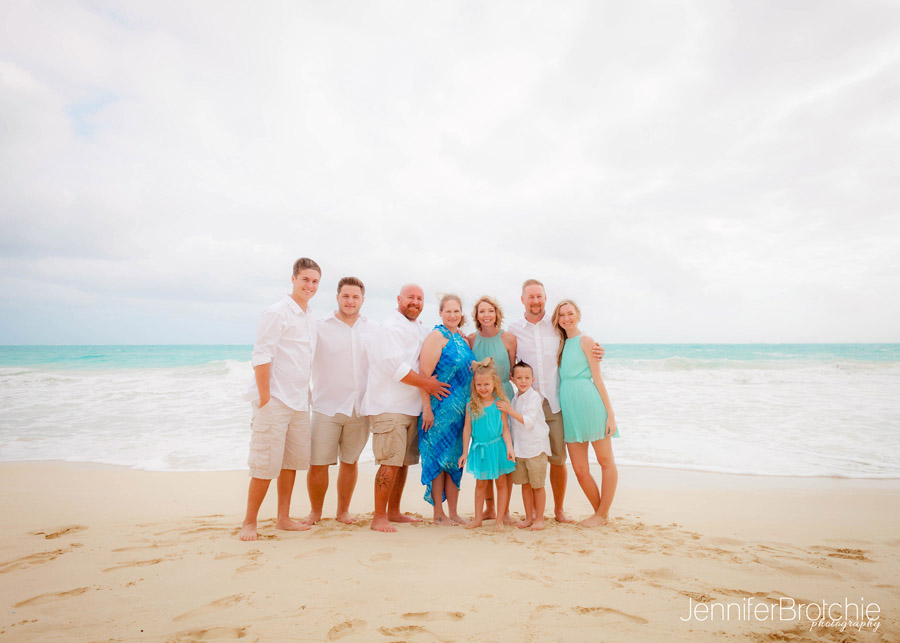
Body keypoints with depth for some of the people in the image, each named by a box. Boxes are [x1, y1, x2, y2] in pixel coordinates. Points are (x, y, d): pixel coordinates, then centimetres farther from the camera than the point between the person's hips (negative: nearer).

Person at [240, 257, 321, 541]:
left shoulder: (311, 319, 14)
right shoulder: (276, 313, -9)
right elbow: (261, 357, -14)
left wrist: (306, 395, 14)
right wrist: (264, 399, -17)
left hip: (299, 402, 8)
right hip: (275, 401, -8)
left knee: (293, 460, 13)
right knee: (266, 465, -2)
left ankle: (283, 518, 25)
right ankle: (249, 522, 14)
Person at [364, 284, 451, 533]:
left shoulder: (421, 329, 18)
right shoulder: (390, 327, -8)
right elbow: (396, 367, -18)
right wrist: (427, 383, -13)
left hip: (411, 407, 8)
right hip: (389, 407, -8)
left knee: (404, 462, 13)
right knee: (390, 463, -10)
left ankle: (394, 512, 25)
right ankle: (379, 517, 2)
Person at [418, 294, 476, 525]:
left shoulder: (463, 339, 12)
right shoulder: (436, 336, -10)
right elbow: (424, 374, -16)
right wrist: (427, 408, -19)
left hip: (461, 410, 7)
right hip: (440, 408, -7)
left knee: (456, 458, 12)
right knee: (438, 457, 1)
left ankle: (453, 512, 23)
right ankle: (438, 513, 14)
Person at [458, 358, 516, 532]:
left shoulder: (499, 403, -7)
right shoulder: (471, 405, -4)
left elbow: (505, 428, -2)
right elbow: (467, 428, 3)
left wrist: (509, 447, -12)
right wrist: (465, 452, 5)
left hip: (497, 447, -1)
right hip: (479, 449, 1)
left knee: (501, 483, 8)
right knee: (480, 484, 13)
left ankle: (499, 519, 20)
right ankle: (478, 518, 26)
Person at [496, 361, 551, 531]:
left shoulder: (534, 397, -12)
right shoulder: (514, 399, 10)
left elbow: (529, 421, -21)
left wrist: (510, 411, -23)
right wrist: (510, 445, 16)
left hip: (535, 447, -6)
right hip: (518, 448, 6)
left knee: (537, 485, 3)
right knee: (525, 484, 12)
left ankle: (539, 518, 17)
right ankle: (528, 517, 24)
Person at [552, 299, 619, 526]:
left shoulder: (585, 341, -2)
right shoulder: (562, 344, 17)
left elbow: (597, 378, -6)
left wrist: (610, 413, -9)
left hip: (589, 403, -6)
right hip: (568, 408, 6)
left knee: (606, 462, 6)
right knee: (580, 470, 7)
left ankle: (603, 513, 19)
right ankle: (599, 512, 24)